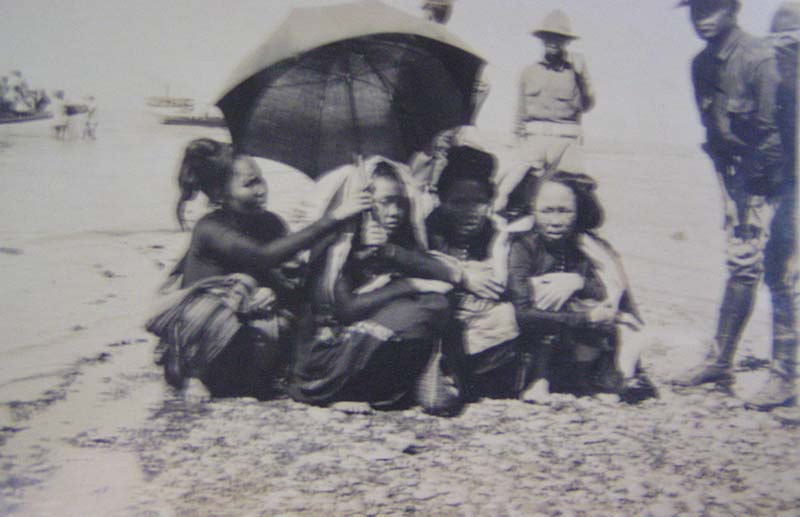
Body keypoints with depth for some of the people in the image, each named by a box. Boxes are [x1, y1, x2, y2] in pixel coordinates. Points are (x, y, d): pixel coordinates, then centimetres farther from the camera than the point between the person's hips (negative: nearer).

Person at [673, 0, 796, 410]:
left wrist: (753, 191, -14)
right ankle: (719, 362, 15)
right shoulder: (701, 65, 5)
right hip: (739, 179, 7)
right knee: (741, 268, 10)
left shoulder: (759, 58, -18)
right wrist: (731, 194, 8)